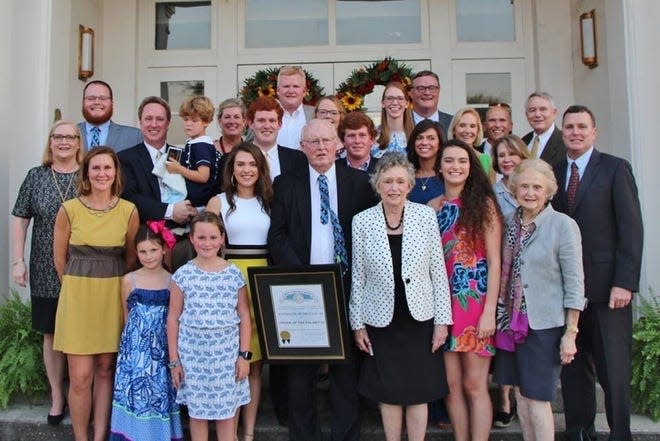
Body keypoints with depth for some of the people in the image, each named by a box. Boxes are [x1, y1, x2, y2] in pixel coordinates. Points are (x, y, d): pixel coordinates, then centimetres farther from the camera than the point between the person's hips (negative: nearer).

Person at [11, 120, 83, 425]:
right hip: (45, 271, 2)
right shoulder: (36, 176, 4)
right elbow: (20, 219, 6)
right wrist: (18, 261, -1)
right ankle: (57, 397, 25)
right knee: (51, 334, 11)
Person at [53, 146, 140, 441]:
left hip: (113, 296, 1)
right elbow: (59, 258, 6)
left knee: (105, 370, 10)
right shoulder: (69, 209, -5)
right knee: (80, 377, 0)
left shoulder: (129, 211, -2)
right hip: (77, 295, -1)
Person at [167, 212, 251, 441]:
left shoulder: (234, 273, -1)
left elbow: (244, 317, 3)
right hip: (193, 353, 0)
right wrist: (174, 360, 1)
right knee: (197, 411, 11)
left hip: (227, 353, 0)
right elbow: (173, 319, 2)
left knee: (227, 412, 8)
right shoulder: (183, 274, -2)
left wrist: (244, 355, 0)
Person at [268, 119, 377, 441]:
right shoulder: (286, 184, 6)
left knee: (346, 365, 9)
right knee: (301, 368, 9)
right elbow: (277, 235, 2)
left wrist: (356, 275, -8)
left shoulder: (359, 181, 5)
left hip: (346, 285, 0)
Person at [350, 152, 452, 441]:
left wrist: (442, 320, -2)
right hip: (381, 320, 0)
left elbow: (438, 270, -1)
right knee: (388, 393, 10)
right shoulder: (362, 221, -4)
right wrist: (357, 323, 2)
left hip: (419, 318, 0)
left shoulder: (426, 215, -4)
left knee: (419, 392, 9)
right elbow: (358, 277, 1)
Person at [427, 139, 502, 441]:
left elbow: (494, 260, -7)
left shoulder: (483, 203, -3)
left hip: (476, 302, -3)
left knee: (475, 386, 1)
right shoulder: (431, 208, 8)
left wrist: (489, 312, -13)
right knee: (451, 385, 9)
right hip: (444, 303, 4)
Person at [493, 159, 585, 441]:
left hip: (545, 324, -5)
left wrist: (570, 334, -11)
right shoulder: (510, 222, 5)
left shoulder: (563, 225, -10)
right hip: (512, 321, 5)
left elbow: (574, 284, -10)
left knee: (536, 397, 0)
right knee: (520, 393, 13)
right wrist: (498, 315, 7)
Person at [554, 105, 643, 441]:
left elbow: (631, 228, -5)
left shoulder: (615, 168, 0)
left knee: (614, 370, 2)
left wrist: (624, 283, -12)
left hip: (606, 287, -3)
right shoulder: (554, 173, 11)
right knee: (572, 367, 10)